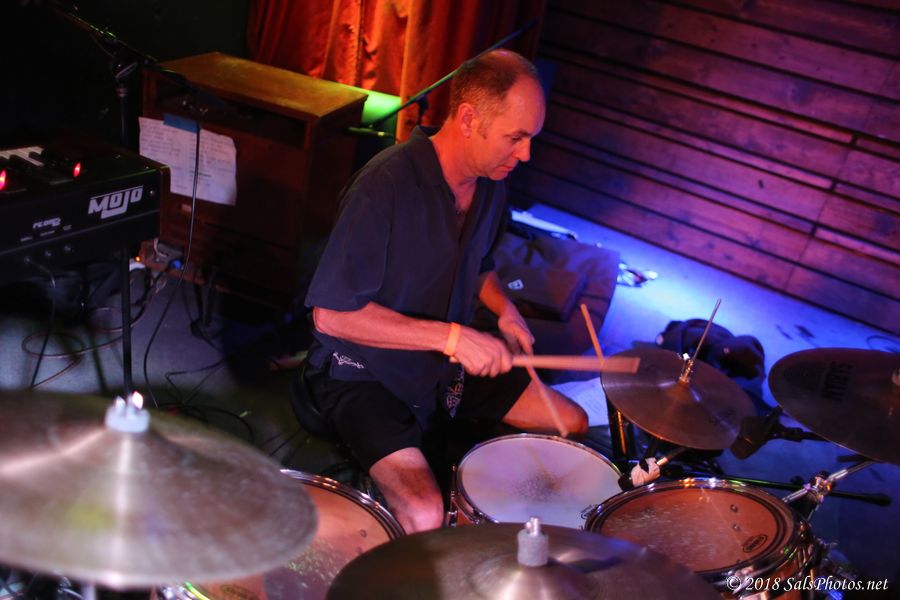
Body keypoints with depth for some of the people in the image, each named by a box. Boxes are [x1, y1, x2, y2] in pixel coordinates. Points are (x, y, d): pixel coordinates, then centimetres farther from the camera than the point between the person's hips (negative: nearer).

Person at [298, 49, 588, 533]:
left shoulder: (491, 184, -2)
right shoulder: (386, 186, -28)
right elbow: (331, 314, -28)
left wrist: (504, 309, -3)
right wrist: (450, 336, -30)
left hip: (447, 365, 8)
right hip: (363, 371, -8)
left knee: (573, 424, 10)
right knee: (424, 518, -27)